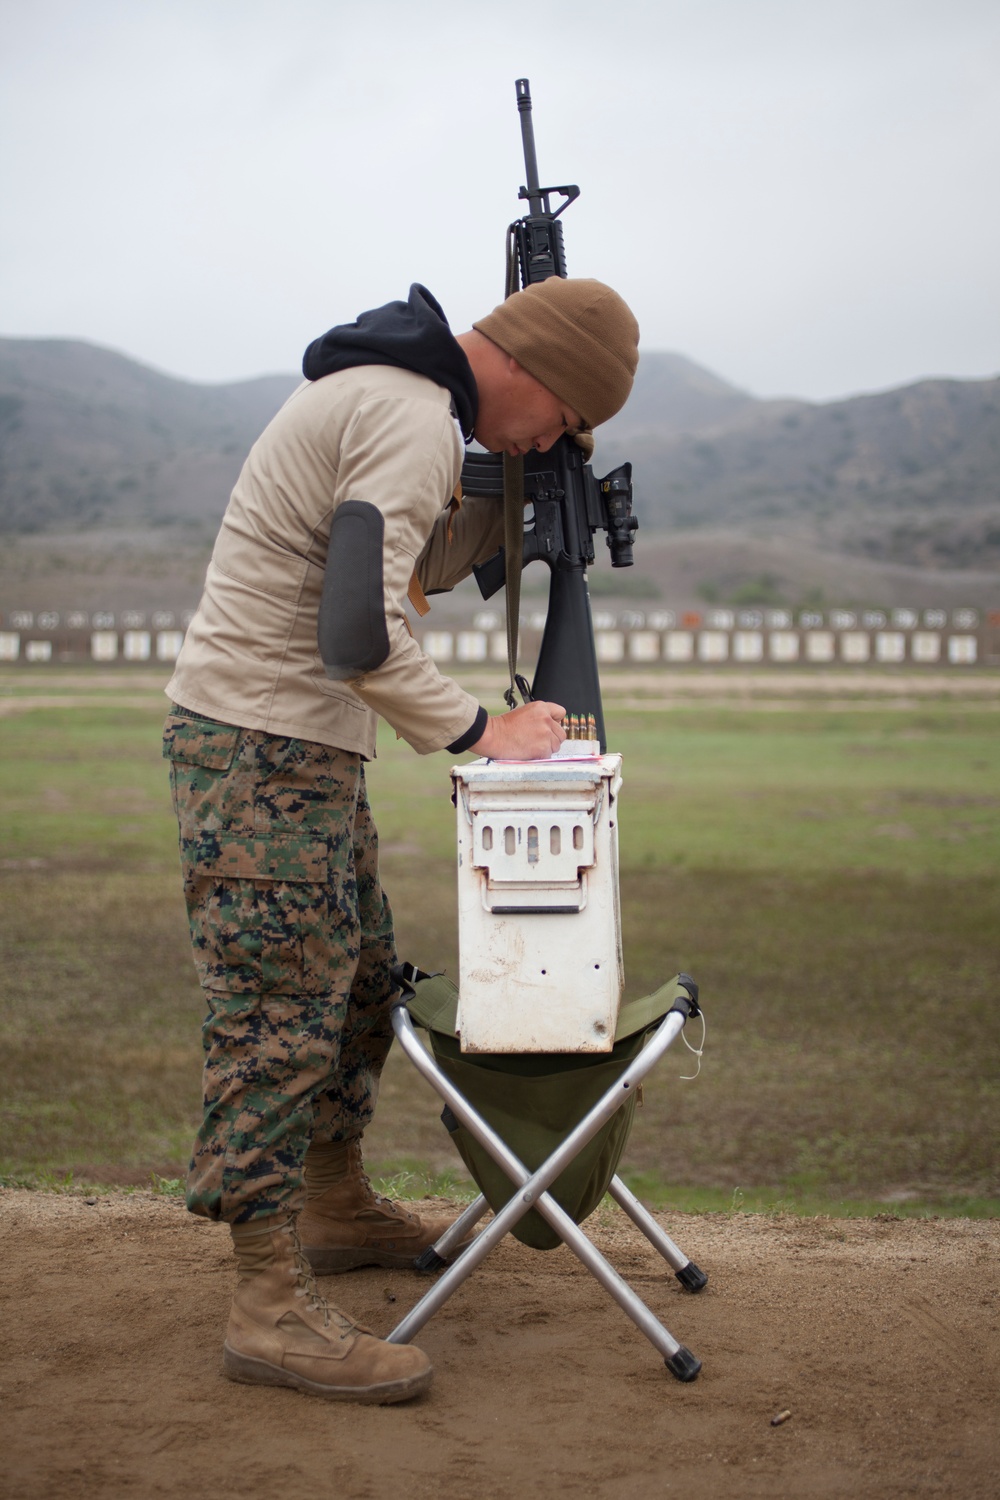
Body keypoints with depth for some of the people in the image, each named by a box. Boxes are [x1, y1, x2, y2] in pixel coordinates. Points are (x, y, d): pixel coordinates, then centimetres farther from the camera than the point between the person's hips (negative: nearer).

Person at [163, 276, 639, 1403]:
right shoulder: (414, 421, -19)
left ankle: (337, 1207, 34)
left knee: (360, 981, 18)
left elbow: (427, 565, 26)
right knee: (278, 1016, -8)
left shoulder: (386, 392, 14)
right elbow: (362, 636, -27)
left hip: (308, 752, 10)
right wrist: (479, 734, -14)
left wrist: (518, 483, 14)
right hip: (259, 749, -10)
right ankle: (271, 1304, -3)